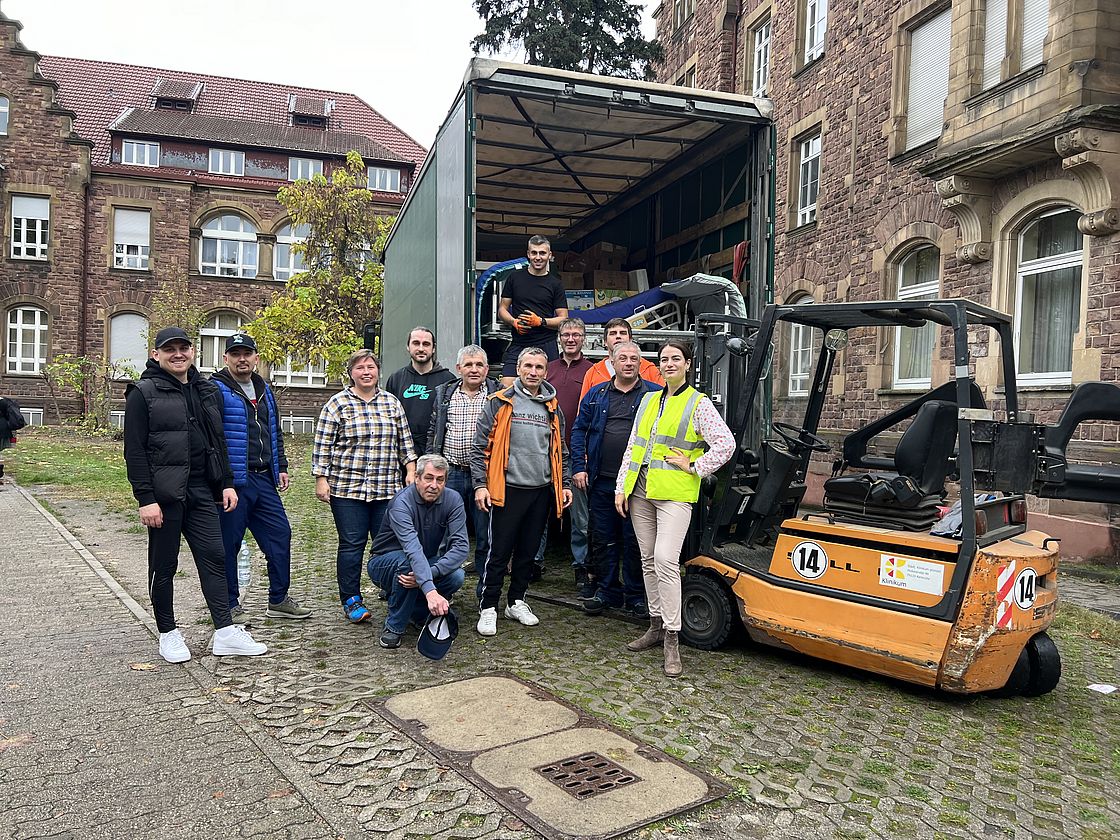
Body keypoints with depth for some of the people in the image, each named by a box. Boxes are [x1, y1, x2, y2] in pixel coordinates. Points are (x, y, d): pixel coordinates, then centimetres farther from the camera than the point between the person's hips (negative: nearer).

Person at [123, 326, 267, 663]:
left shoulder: (208, 391, 13)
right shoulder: (143, 393, -4)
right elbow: (134, 451, -9)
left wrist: (226, 483, 11)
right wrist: (146, 499, -15)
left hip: (201, 491, 5)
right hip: (164, 493, -5)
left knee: (214, 558, 3)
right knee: (164, 566, 7)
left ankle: (225, 633, 7)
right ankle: (168, 633, 21)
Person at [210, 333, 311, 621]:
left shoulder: (264, 391, 16)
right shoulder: (216, 390, -7)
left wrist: (281, 467, 19)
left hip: (263, 479, 8)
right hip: (232, 481, -7)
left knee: (280, 534, 9)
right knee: (228, 543, 3)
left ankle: (279, 600, 21)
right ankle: (230, 605, 16)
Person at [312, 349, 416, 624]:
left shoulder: (392, 402, 11)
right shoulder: (337, 403, 0)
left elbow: (404, 441, 16)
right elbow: (322, 445, -1)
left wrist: (411, 470, 6)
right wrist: (321, 479, -6)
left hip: (387, 488, 3)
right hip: (347, 488, -3)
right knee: (352, 544, 2)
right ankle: (351, 600, 15)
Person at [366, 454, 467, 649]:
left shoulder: (453, 500, -14)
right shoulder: (402, 503, -28)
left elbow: (460, 547, -22)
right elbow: (413, 549, -44)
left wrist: (431, 572, -39)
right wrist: (431, 591, -57)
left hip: (427, 562, 4)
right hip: (384, 564, -4)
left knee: (456, 576, -26)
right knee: (407, 561, -37)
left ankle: (416, 612, 2)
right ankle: (394, 626, -16)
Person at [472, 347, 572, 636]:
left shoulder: (553, 408, 11)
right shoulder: (499, 403, -2)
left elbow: (560, 451, 18)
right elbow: (480, 447, -3)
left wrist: (565, 484, 11)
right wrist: (480, 484, -9)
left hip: (541, 491, 4)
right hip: (508, 489, -4)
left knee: (528, 551, 13)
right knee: (499, 552, 0)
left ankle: (516, 601, 27)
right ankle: (488, 608, 11)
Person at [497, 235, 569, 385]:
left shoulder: (555, 284, 7)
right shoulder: (515, 277, 10)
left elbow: (563, 320, 4)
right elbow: (502, 309, 12)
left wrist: (541, 321, -14)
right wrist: (514, 322, -9)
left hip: (546, 346, -1)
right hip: (518, 344, 1)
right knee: (506, 387, -10)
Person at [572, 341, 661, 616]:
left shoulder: (655, 395, 1)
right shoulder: (597, 394, 9)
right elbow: (579, 430, 10)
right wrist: (579, 467, 1)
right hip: (601, 480, 3)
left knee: (634, 541, 6)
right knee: (603, 539, 11)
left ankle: (635, 596, 20)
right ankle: (605, 591, 25)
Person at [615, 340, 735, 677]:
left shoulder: (698, 404, -2)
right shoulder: (649, 400, 15)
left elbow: (726, 443, -8)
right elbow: (633, 446, 16)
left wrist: (694, 467, -8)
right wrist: (621, 487, 11)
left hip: (674, 494, -6)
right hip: (640, 491, 6)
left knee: (666, 560, -15)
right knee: (649, 560, 11)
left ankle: (671, 639, -6)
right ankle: (657, 625, 25)